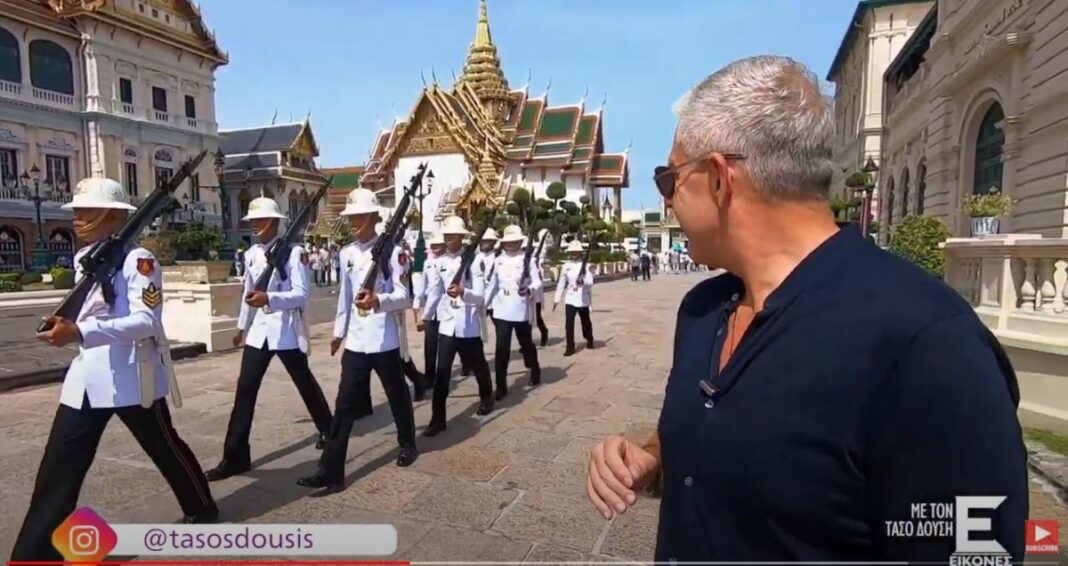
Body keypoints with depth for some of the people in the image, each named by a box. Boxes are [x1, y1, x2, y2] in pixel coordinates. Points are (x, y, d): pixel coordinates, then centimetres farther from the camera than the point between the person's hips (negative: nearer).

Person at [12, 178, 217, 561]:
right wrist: (66, 324, 9)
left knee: (165, 447, 11)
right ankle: (35, 554, 15)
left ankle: (202, 509, 33)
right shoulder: (83, 258, 11)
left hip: (132, 375, -7)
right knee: (58, 468, 6)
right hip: (86, 375, 7)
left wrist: (79, 334, -33)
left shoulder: (138, 260, -15)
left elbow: (146, 321, -25)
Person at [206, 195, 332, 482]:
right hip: (259, 329, 5)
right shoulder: (251, 254, 7)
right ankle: (235, 456, 8)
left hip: (287, 329, -5)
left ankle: (328, 430, 36)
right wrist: (241, 326, 24)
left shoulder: (293, 252, -13)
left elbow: (302, 295, -20)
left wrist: (269, 298, -35)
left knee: (305, 384, 12)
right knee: (245, 390, 1)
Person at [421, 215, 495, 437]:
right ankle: (438, 418, 4)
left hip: (469, 325, -2)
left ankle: (486, 398, 43)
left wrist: (462, 292, -35)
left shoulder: (471, 261, -9)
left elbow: (480, 296, -16)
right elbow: (434, 292, 10)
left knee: (478, 365, 17)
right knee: (442, 371, -2)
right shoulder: (439, 263, 3)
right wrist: (424, 316, 9)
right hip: (446, 324, 3)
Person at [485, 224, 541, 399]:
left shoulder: (527, 259, -5)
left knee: (526, 343, 15)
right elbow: (492, 284, 12)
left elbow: (537, 281, -10)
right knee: (501, 348, -3)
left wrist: (528, 289, -31)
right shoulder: (498, 261, 7)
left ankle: (535, 371, 42)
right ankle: (501, 386, 4)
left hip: (522, 310, -2)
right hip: (501, 310, 2)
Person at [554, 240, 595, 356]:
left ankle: (589, 341, 38)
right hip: (570, 299, 1)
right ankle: (570, 347, -3)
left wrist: (582, 281, -36)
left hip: (583, 300, -1)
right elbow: (561, 283, 6)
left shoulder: (586, 265, -6)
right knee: (569, 323, -8)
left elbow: (590, 282, -14)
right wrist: (557, 299, 6)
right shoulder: (566, 266, 2)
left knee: (586, 322, 15)